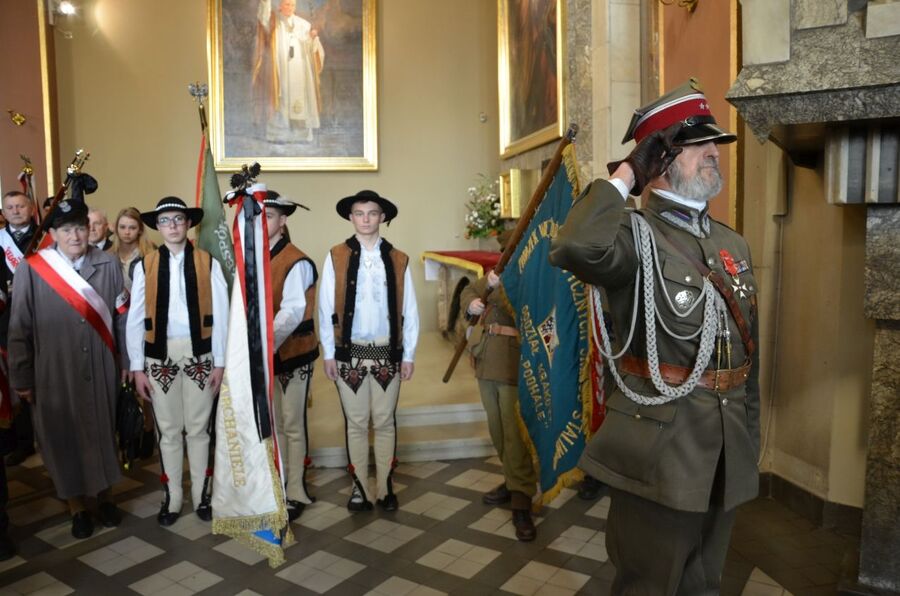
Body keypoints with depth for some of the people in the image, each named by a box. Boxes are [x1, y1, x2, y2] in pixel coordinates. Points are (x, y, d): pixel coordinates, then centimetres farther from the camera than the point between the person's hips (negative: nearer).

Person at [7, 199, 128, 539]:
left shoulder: (108, 265, -3)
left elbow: (121, 320, 3)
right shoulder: (31, 270, -7)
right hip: (55, 374, -1)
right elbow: (19, 329, -2)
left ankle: (104, 494, 34)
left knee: (103, 432, 14)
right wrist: (21, 379, 1)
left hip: (101, 371, 2)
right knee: (64, 437, 11)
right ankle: (76, 505, 28)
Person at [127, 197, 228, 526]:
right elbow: (135, 319, 1)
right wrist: (137, 367, 0)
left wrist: (220, 362, -3)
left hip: (199, 354, -1)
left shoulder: (208, 263, -3)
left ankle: (201, 494, 25)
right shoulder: (144, 266, 0)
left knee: (198, 428, 9)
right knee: (168, 430, 11)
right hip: (160, 356, 1)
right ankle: (171, 498, 26)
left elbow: (220, 315, -3)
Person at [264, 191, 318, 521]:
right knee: (272, 423, 16)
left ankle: (296, 493, 18)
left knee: (293, 425, 4)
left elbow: (292, 312, -25)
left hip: (292, 354, -7)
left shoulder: (296, 262, -15)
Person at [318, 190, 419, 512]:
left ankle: (385, 487, 23)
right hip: (350, 353, -1)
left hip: (387, 353, 1)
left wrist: (408, 355, 1)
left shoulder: (398, 260, 3)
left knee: (385, 422, 9)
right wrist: (328, 353, -3)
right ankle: (359, 487, 22)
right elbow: (326, 308, -1)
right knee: (356, 423, 7)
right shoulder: (336, 257, -1)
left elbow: (409, 311, 3)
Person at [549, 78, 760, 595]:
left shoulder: (735, 244, 9)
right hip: (658, 449, -7)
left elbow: (748, 353, 15)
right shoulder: (636, 238, -13)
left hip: (727, 451, 7)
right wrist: (626, 174, -23)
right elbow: (574, 249, -39)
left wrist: (750, 438, 17)